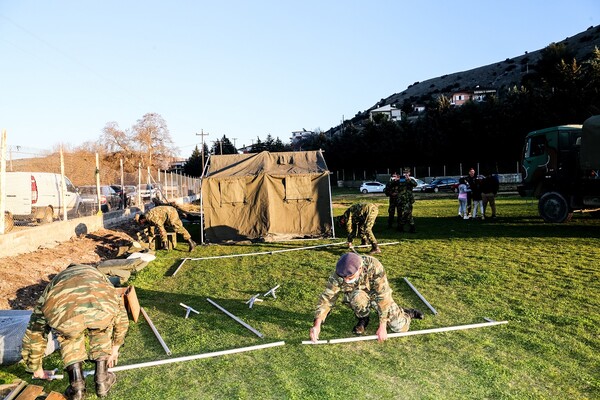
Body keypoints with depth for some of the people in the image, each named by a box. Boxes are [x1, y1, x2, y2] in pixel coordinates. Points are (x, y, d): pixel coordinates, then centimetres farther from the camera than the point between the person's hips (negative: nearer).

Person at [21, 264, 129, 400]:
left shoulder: (53, 284, 44)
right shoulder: (98, 275, 45)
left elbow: (34, 331, 49)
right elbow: (122, 317, 50)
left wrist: (36, 368, 64)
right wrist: (115, 347, 64)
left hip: (64, 313, 0)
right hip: (102, 309, 0)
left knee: (70, 335, 35)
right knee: (101, 332, 35)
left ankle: (77, 386, 32)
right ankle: (102, 380, 34)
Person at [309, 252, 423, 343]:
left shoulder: (374, 266, -37)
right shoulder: (337, 276, -31)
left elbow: (383, 296, -34)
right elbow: (326, 298, -27)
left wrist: (382, 327, -33)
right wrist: (317, 325, -38)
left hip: (377, 294, 0)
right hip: (356, 296, 1)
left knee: (400, 327, -11)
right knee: (358, 296, -35)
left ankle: (406, 313, 24)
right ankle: (363, 319, -3)